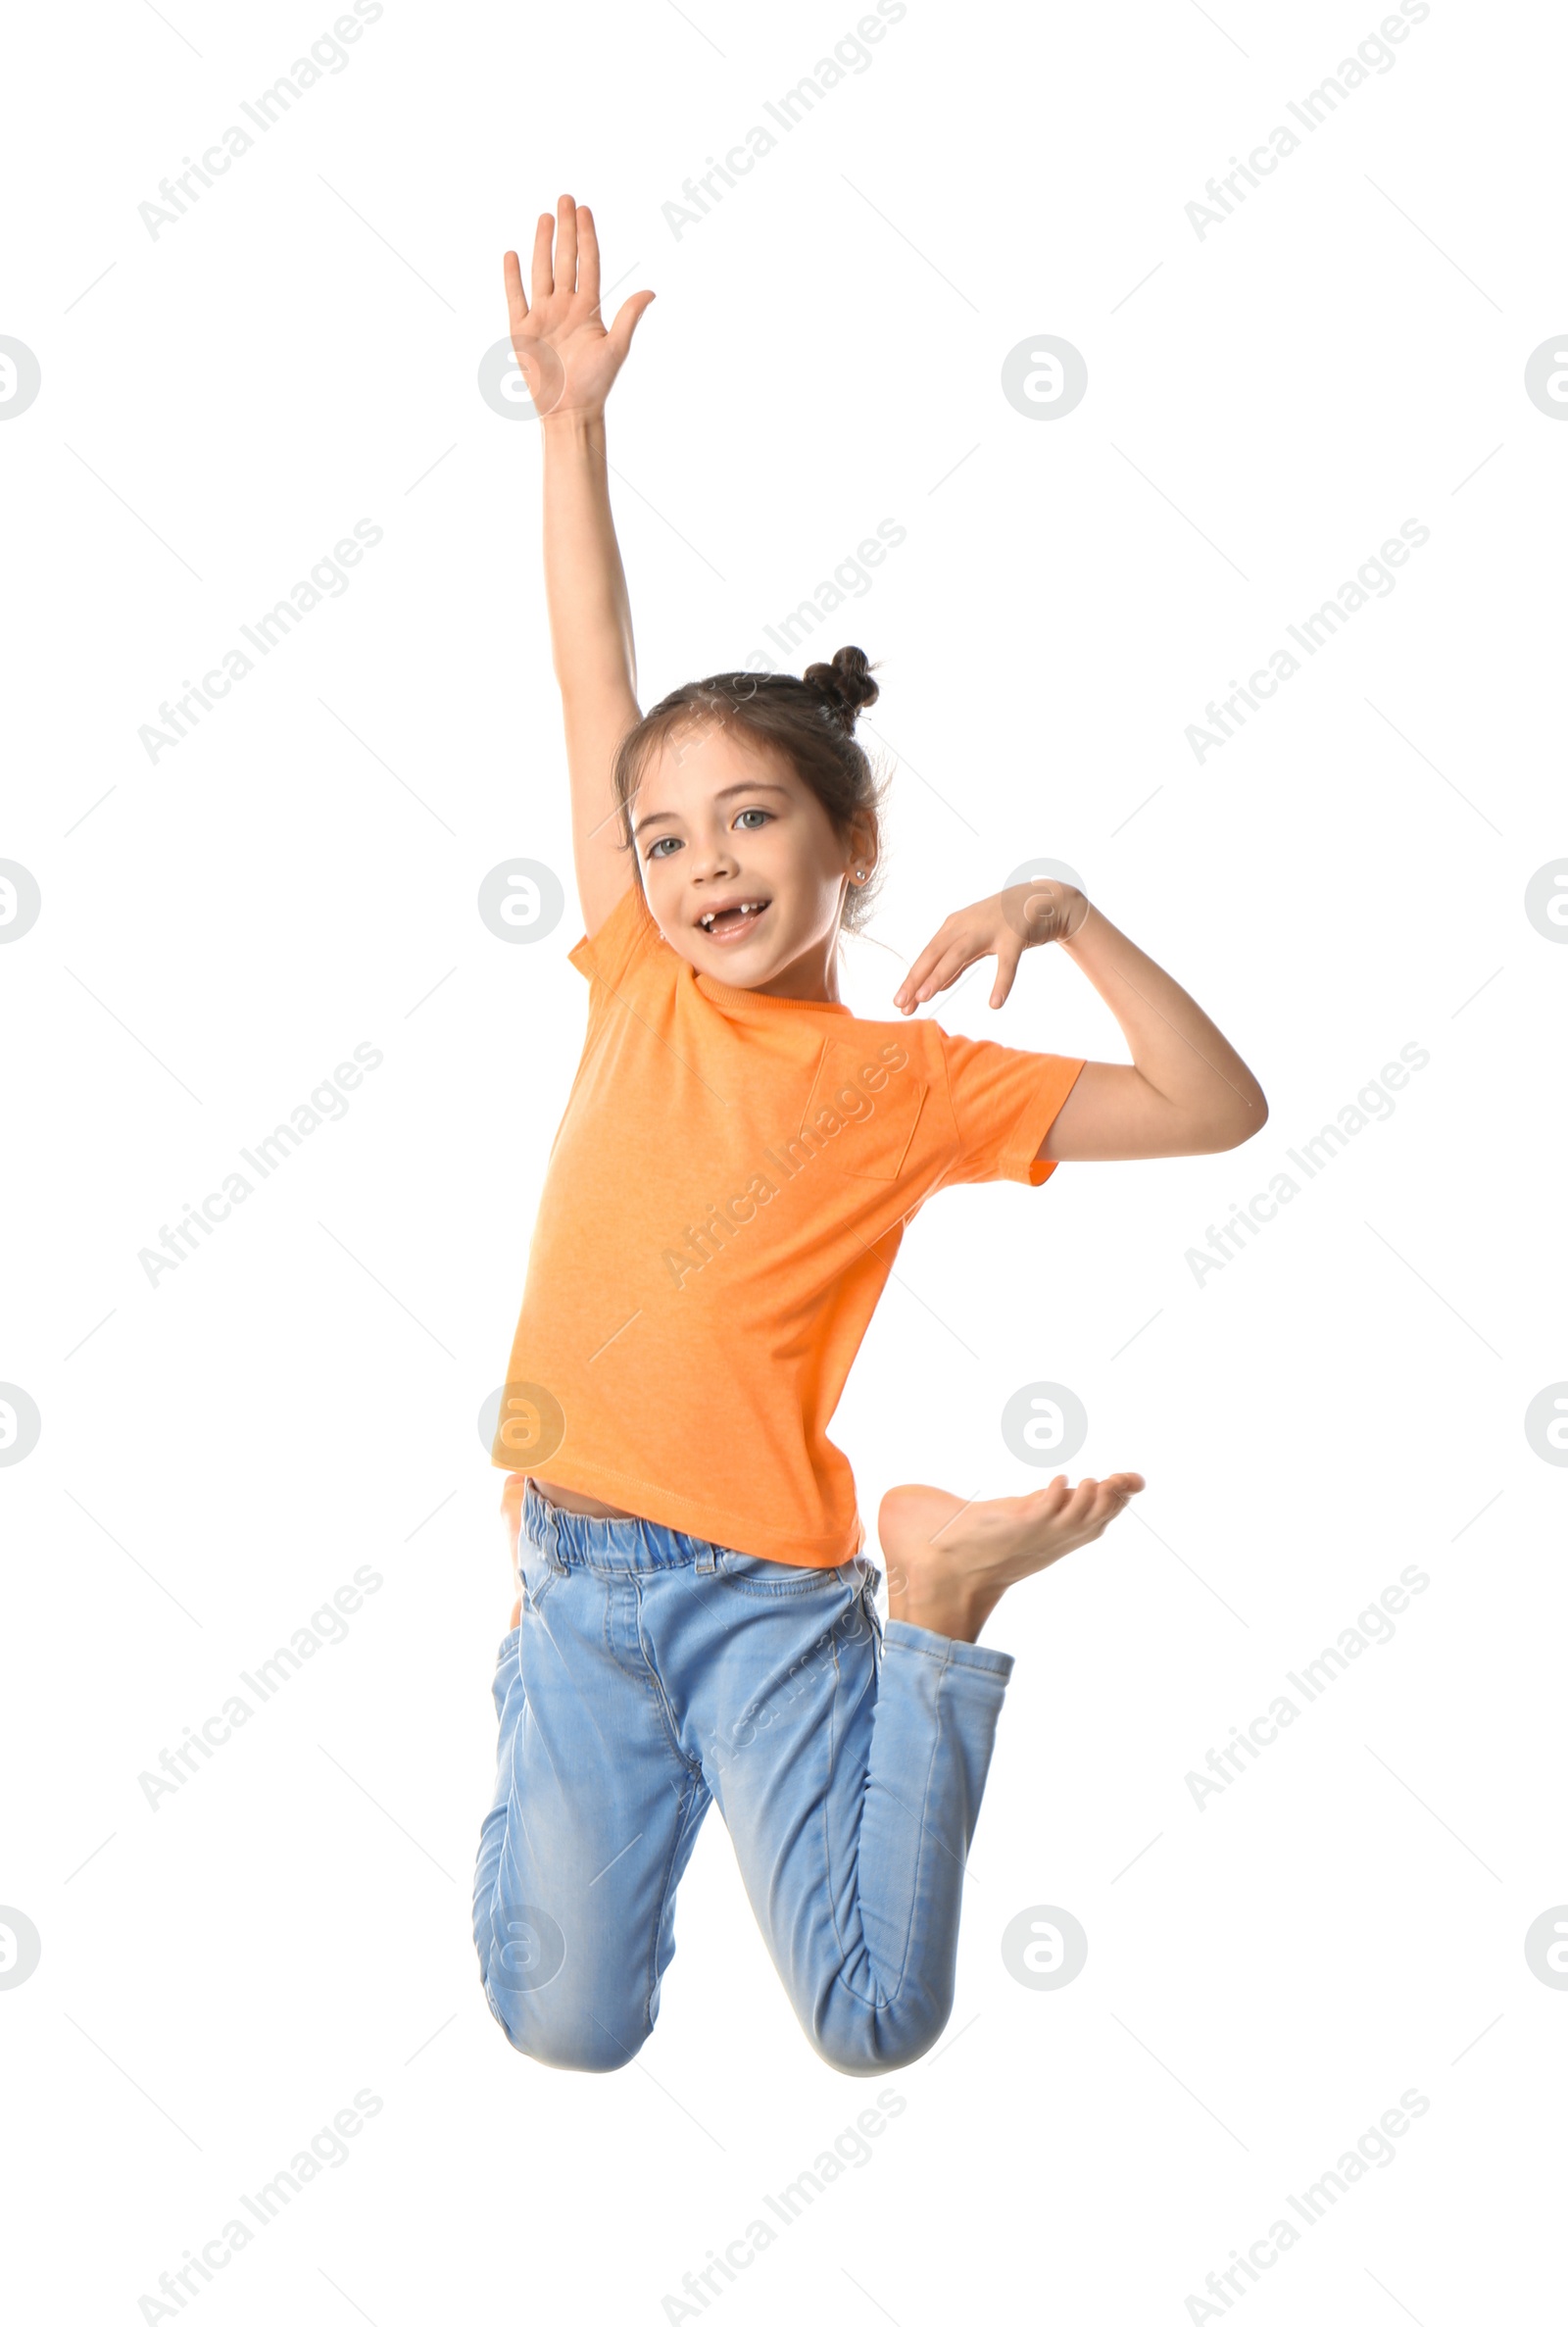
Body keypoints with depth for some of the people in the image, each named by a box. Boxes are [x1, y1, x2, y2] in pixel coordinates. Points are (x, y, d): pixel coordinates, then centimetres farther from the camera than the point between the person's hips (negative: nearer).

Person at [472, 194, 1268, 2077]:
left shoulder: (910, 1079, -2)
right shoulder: (637, 991, 4)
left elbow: (1214, 1111, -6)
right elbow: (595, 680, 5)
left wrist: (1068, 915, -14)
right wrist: (569, 423, 4)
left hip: (762, 1587, -2)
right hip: (574, 1566, 3)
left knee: (874, 2031, -6)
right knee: (567, 2032, 6)